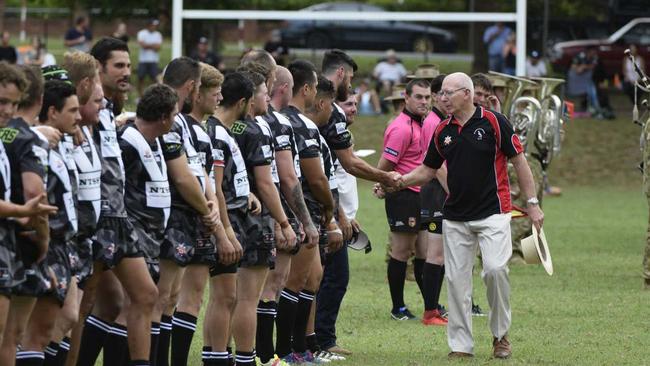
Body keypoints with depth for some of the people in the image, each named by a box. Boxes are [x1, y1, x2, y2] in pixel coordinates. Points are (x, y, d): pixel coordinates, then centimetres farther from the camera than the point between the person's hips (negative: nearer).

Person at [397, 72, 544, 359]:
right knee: (456, 278, 1)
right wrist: (398, 181, -1)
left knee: (495, 269, -19)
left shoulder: (494, 122, -6)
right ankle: (460, 344, 8)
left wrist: (532, 203, -5)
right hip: (455, 217, 5)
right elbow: (428, 170, 16)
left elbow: (518, 161, -2)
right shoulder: (442, 131, 8)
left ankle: (501, 335, 0)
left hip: (492, 213, -5)